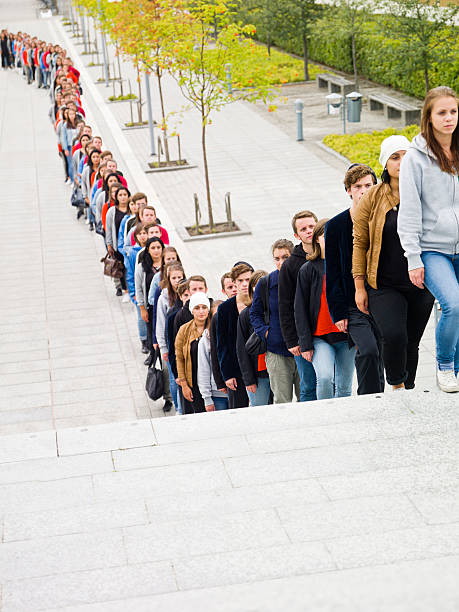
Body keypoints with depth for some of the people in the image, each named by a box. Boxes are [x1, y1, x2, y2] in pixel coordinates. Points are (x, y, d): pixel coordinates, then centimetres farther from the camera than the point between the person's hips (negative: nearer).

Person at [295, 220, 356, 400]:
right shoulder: (307, 270, 2)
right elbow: (300, 309, 1)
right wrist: (305, 344, -6)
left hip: (346, 337, 2)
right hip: (319, 338, -2)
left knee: (344, 387, 5)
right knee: (325, 378, -23)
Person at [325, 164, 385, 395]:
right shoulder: (336, 226, 2)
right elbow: (332, 273, 2)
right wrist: (338, 312, -6)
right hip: (353, 305, -3)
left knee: (379, 357, 4)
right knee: (368, 350, -22)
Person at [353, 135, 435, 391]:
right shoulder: (372, 198, -1)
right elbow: (360, 243, 3)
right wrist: (359, 286, -2)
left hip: (421, 284, 2)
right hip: (384, 285, -2)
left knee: (412, 343, 8)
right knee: (394, 336, -21)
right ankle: (397, 386, 2)